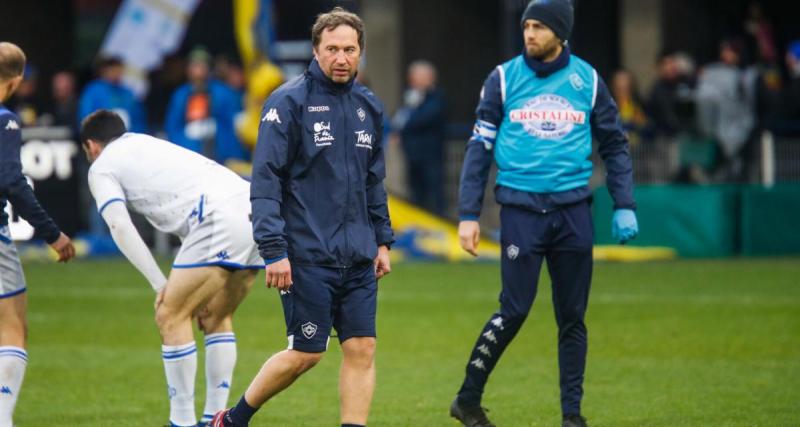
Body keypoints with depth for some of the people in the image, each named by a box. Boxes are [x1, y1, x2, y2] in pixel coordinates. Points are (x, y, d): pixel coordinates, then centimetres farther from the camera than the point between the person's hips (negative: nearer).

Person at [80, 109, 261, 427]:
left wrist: (160, 285, -4)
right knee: (215, 319, 20)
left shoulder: (102, 167, 13)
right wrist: (190, 286, 29)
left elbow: (120, 227, -2)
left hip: (220, 220, -8)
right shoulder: (149, 145, 36)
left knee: (170, 317, 1)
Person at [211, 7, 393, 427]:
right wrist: (273, 250, -17)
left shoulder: (368, 106, 12)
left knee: (362, 349, -1)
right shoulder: (289, 102, -9)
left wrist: (382, 239, 17)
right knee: (305, 353, -2)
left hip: (358, 257, 6)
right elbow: (265, 179, -12)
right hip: (307, 256, -6)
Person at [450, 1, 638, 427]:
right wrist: (468, 215, -3)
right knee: (514, 309, -9)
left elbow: (614, 145, 13)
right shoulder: (504, 78, 2)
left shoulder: (587, 80, 6)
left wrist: (624, 206, 4)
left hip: (573, 210, 2)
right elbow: (479, 148, 3)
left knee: (573, 316, 4)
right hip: (521, 208, -2)